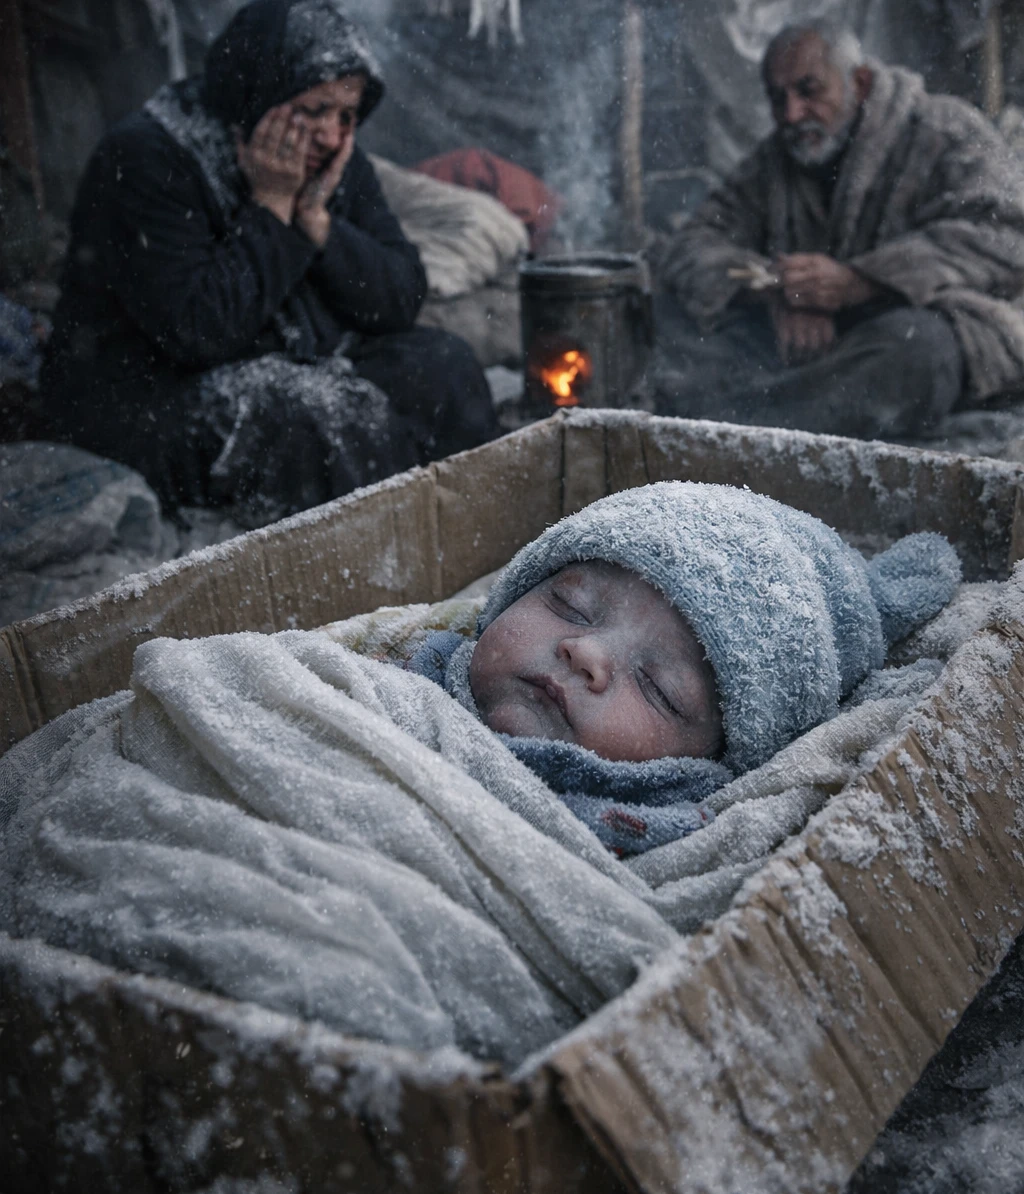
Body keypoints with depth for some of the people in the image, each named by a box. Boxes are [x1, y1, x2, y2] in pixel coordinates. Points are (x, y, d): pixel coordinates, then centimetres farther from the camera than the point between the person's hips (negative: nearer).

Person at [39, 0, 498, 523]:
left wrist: (316, 219, -15)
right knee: (307, 418, -34)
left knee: (442, 364, -10)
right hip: (155, 395, -7)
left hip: (301, 365, 7)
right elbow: (197, 332, -27)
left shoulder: (336, 161, 2)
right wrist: (271, 206, -22)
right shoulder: (146, 160, -19)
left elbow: (402, 301, -1)